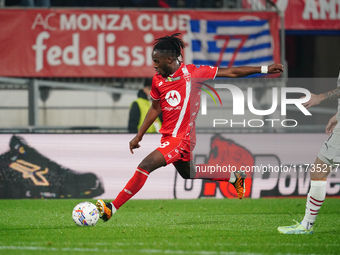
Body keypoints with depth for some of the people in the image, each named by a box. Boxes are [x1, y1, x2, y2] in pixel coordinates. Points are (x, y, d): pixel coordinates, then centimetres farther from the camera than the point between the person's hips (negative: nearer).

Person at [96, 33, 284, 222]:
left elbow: (231, 72, -4)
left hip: (182, 137, -8)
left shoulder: (193, 73, -13)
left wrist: (264, 69, -1)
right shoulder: (158, 80, 3)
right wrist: (139, 136, 15)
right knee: (189, 174, 25)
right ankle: (235, 178, 44)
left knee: (145, 165, -21)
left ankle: (112, 208, -19)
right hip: (168, 136, 8)